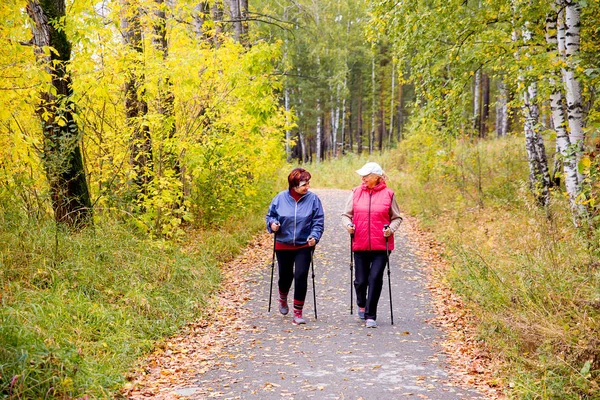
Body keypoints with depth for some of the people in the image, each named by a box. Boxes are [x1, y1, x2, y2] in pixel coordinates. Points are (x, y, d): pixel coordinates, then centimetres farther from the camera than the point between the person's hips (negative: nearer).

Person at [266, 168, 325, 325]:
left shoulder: (313, 199, -7)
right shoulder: (281, 198, -5)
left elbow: (318, 222, -5)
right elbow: (270, 215, 7)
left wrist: (314, 236, -20)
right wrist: (272, 223, -14)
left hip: (304, 246, -1)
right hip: (283, 245, 1)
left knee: (301, 277, -9)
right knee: (285, 276, 13)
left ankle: (298, 313, 3)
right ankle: (283, 300, 47)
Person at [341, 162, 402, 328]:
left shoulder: (388, 194, 0)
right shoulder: (356, 193, 4)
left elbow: (397, 217, 8)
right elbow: (346, 214, 11)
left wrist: (391, 229, -10)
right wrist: (348, 224, -9)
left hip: (381, 245, -2)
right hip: (360, 245, 2)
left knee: (375, 278, -9)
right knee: (361, 280, 7)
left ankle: (370, 316, 1)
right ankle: (362, 305, 39)